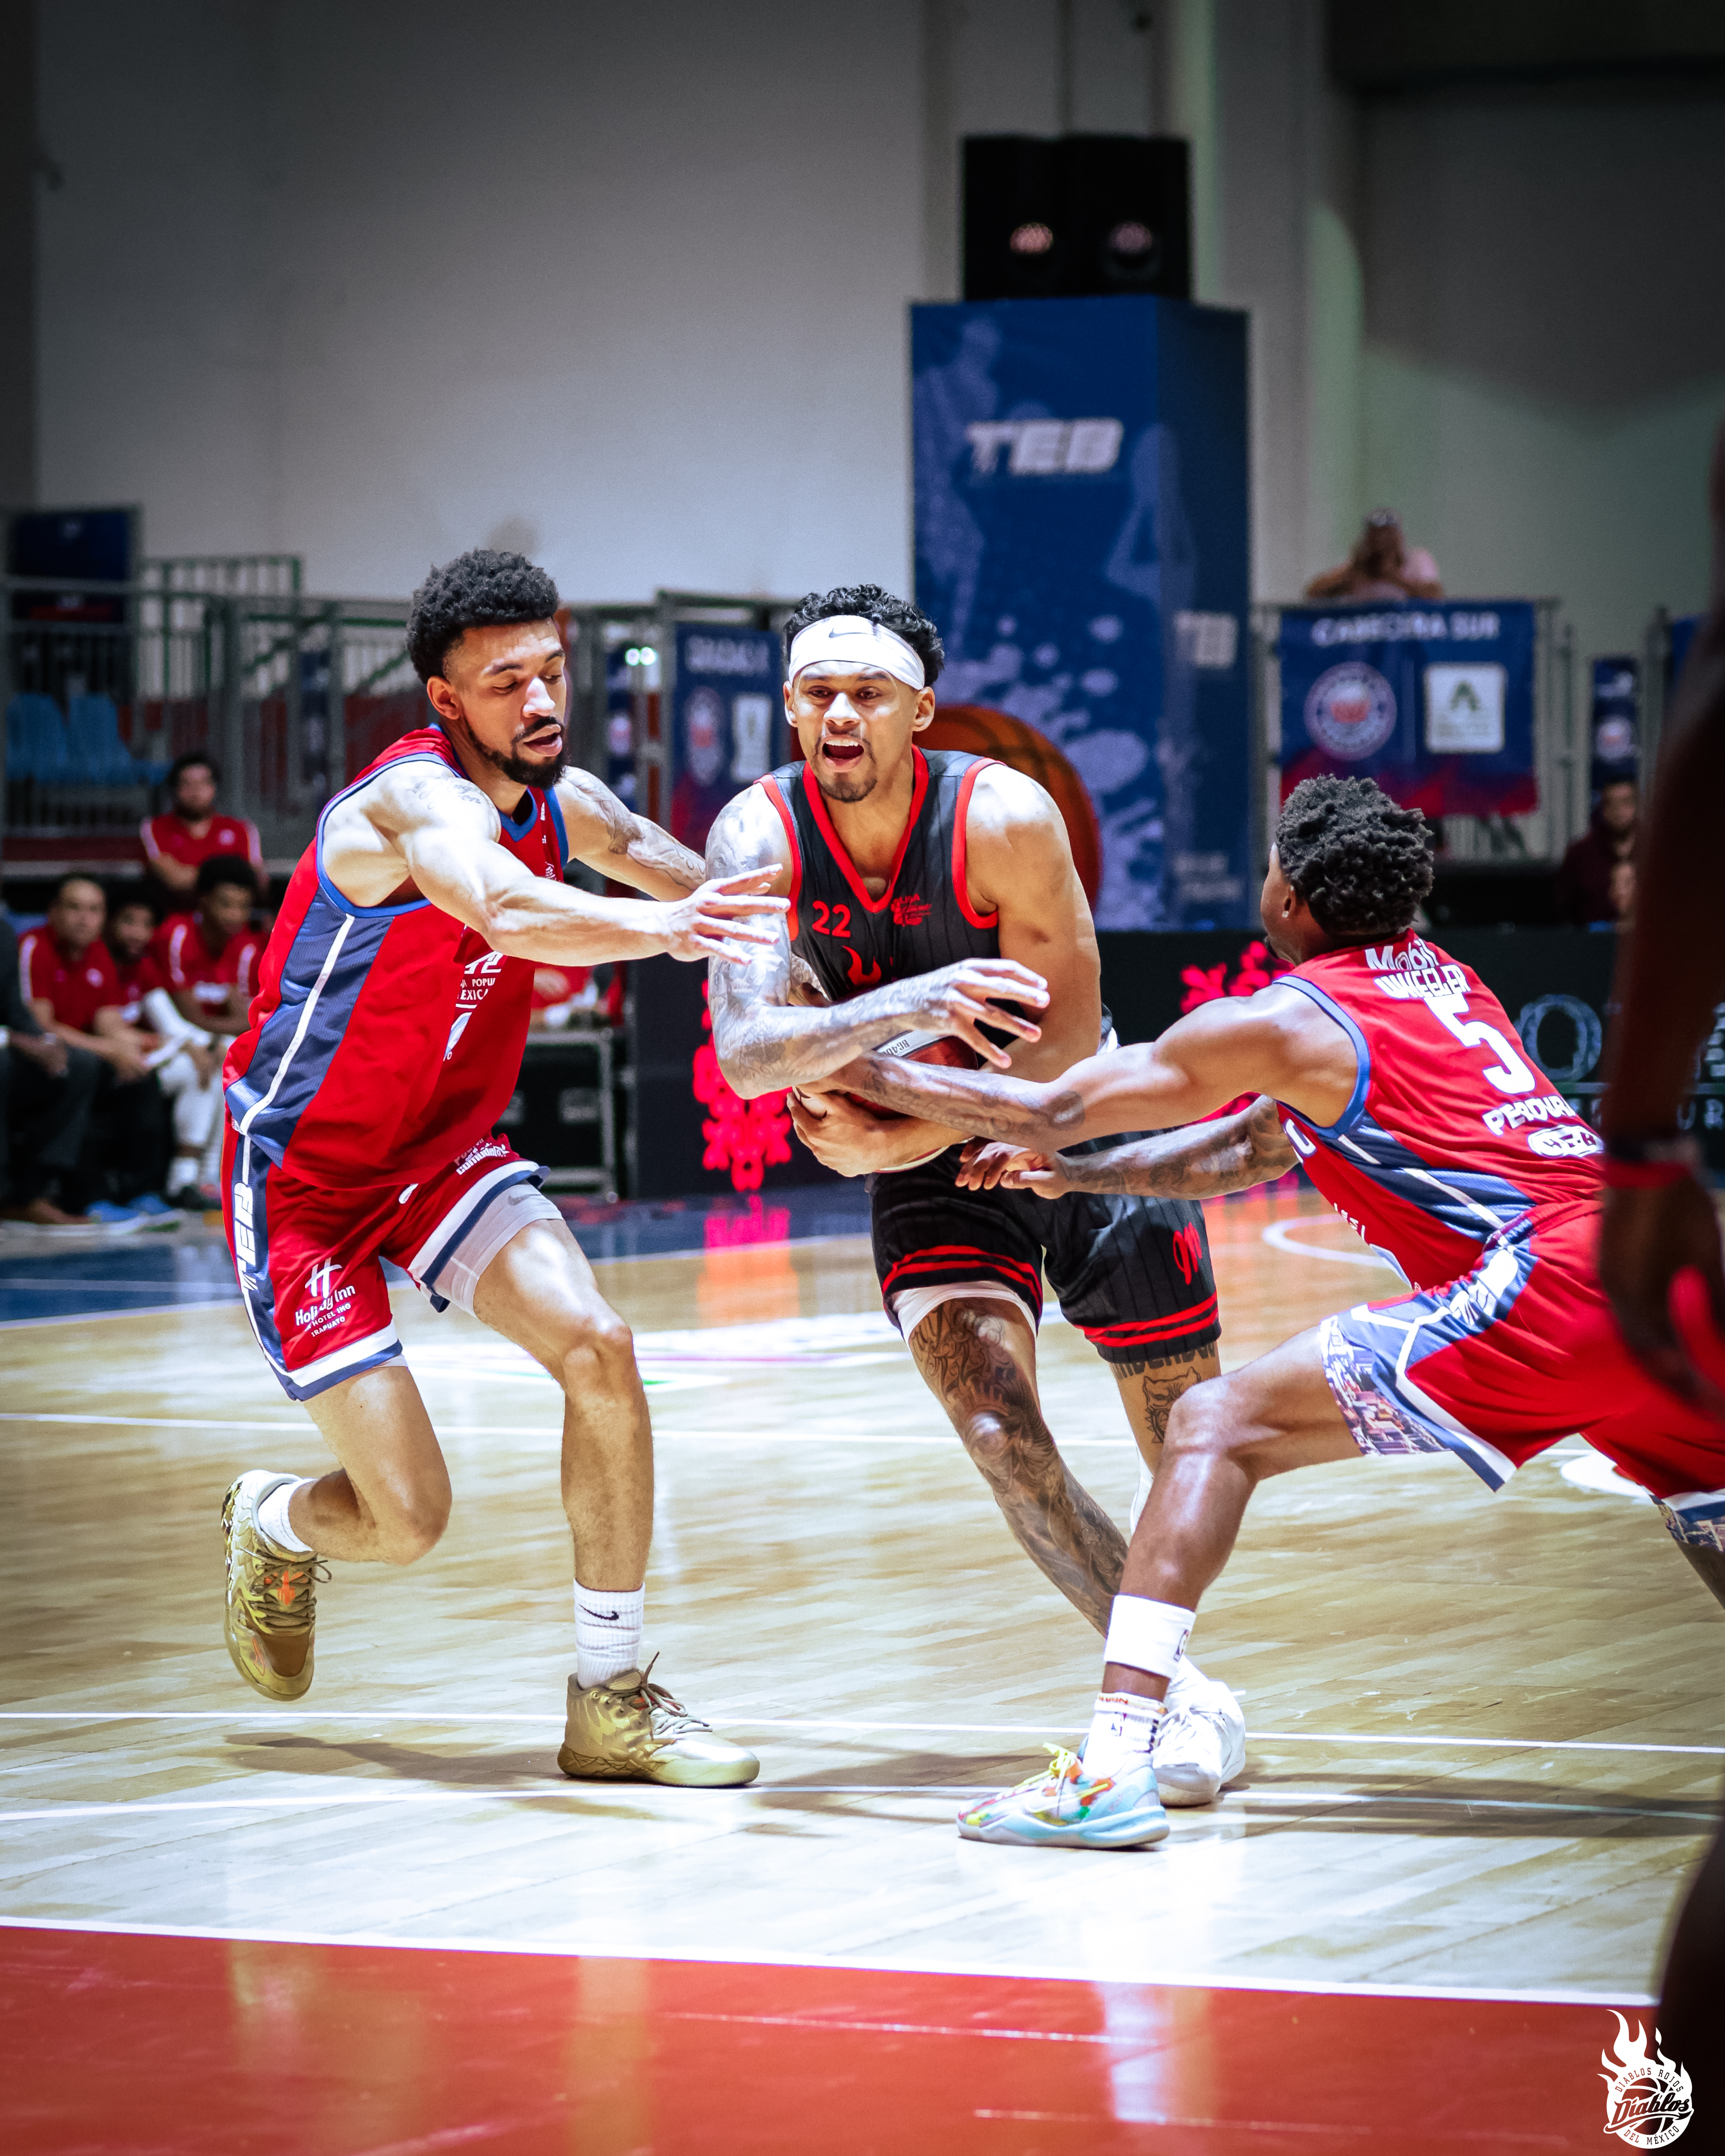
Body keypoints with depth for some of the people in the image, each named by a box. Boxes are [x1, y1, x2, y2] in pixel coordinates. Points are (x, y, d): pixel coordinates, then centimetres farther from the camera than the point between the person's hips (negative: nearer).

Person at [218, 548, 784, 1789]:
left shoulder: (562, 803, -2)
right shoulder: (422, 801, -28)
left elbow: (656, 860, 19)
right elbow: (505, 912, -51)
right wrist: (660, 926, -68)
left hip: (445, 1150, 7)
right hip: (304, 1179, -7)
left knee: (599, 1350, -16)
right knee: (408, 1518, -10)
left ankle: (611, 1700, -5)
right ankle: (273, 1524, 29)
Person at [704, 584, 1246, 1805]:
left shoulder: (1005, 818, -27)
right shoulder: (760, 836, -20)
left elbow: (1063, 1052, -20)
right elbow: (746, 1052, -32)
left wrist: (893, 1143, -24)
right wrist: (909, 1004, -48)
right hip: (932, 1165, 1)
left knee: (1191, 1441, 9)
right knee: (997, 1429, -19)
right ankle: (1180, 1695, -8)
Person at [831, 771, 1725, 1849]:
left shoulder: (1286, 1020, 4)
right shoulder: (1441, 980, 28)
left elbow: (1049, 1111, 9)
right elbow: (1249, 1153, 38)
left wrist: (866, 1072, 21)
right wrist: (1077, 1175, 39)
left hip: (1541, 1285, -8)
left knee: (1220, 1425, -4)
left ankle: (1117, 1766, -15)